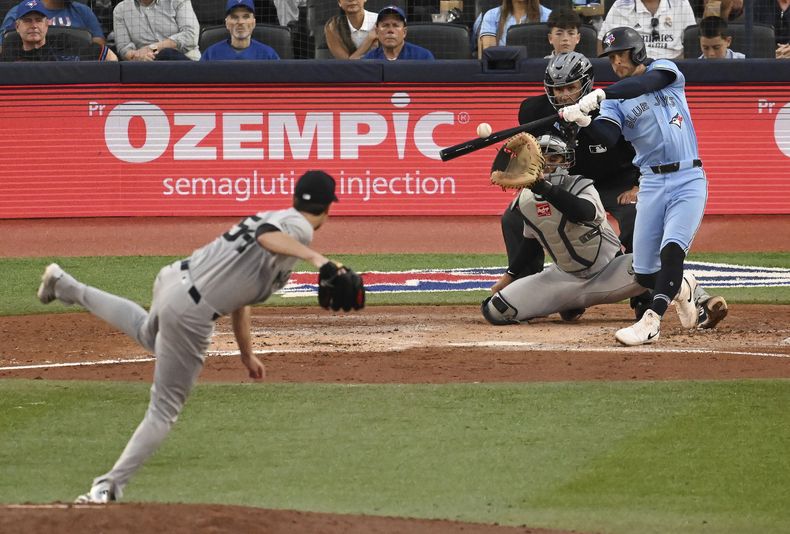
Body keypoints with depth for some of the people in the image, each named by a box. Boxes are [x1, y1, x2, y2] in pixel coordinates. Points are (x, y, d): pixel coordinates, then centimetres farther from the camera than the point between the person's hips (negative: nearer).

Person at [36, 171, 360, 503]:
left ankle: (68, 289, 50)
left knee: (151, 333, 43)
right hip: (191, 311, -9)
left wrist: (246, 353, 33)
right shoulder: (299, 227, -6)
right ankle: (111, 484, -5)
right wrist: (313, 256, -46)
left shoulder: (271, 217, 21)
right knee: (165, 409, 0)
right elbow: (267, 237, -32)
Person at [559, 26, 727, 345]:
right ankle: (684, 289, 33)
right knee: (644, 274, 2)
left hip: (689, 180, -4)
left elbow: (645, 84, -22)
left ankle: (651, 321, -32)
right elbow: (608, 138, -13)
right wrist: (584, 121, -34)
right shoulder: (615, 101, 7)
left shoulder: (665, 70, 2)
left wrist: (600, 94, -35)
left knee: (672, 250, -25)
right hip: (652, 184, 4)